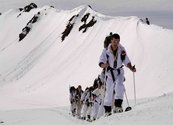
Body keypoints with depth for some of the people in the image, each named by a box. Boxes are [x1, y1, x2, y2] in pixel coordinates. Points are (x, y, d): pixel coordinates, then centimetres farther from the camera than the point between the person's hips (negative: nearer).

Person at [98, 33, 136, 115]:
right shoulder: (106, 51, -16)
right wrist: (104, 65, -40)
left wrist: (132, 69, -20)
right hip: (110, 72, -1)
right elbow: (101, 63, -17)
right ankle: (107, 110, 14)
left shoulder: (122, 50, -11)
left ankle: (118, 105, -25)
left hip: (120, 72, 1)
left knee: (119, 86, -26)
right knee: (109, 91, 0)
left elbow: (126, 62, -4)